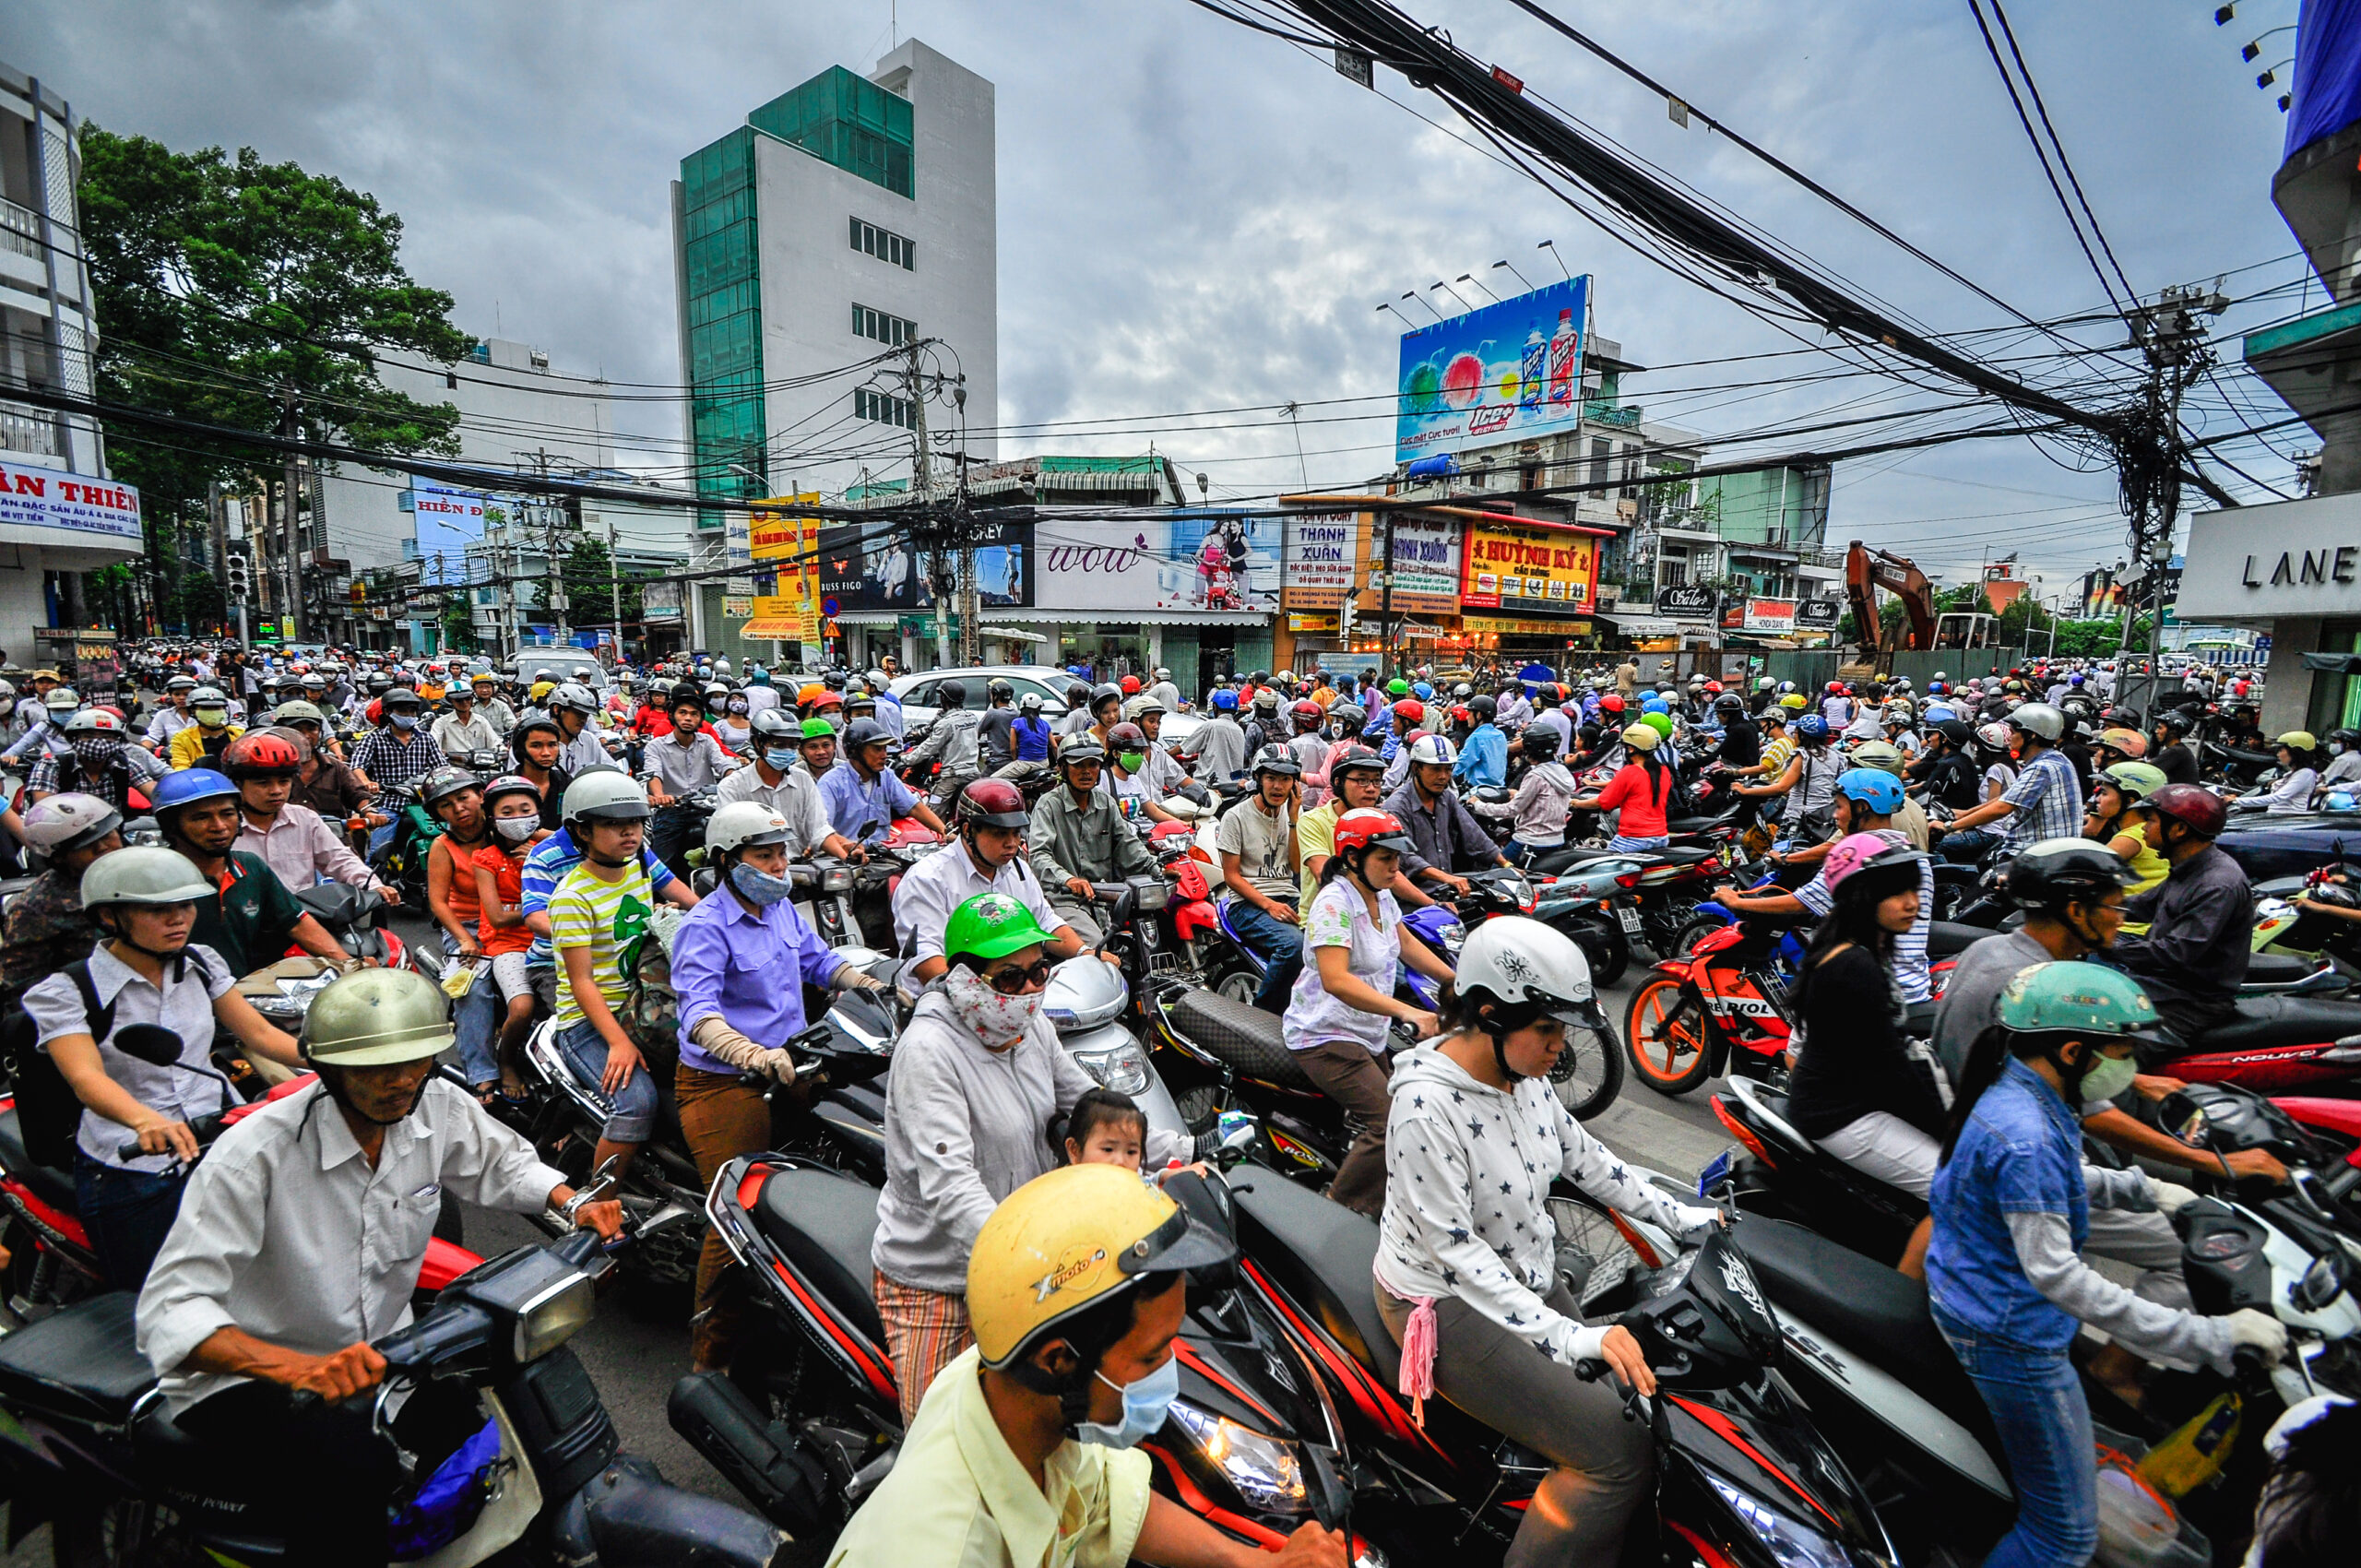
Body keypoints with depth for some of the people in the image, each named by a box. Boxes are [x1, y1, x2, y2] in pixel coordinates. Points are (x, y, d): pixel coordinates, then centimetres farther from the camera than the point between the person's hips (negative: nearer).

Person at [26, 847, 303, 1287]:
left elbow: (260, 1033, 4)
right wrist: (146, 1121, -43)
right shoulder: (64, 992, -8)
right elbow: (87, 1078, -23)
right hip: (131, 1165, -3)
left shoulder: (201, 963, 5)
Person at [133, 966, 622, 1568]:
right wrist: (300, 1369, -45)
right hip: (245, 1380, -5)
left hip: (377, 1351, 6)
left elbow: (502, 1161, 9)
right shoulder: (256, 1155, -26)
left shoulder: (438, 1107, -10)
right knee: (352, 1466, -33)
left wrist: (573, 1204, -10)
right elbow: (170, 1309, -29)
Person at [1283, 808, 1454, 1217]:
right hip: (1326, 1035, -9)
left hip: (1368, 1034, 9)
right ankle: (1338, 1214, -4)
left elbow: (1405, 944, 20)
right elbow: (1335, 979, -33)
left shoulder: (1380, 896, 6)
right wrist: (1408, 1012, -40)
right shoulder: (1333, 902, -22)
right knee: (1389, 1123, -19)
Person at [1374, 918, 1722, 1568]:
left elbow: (1583, 1156, 12)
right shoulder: (1426, 1106, -29)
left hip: (1529, 1276, 8)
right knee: (1617, 1448, -15)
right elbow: (1454, 1248, -26)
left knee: (1643, 1398, 3)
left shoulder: (1524, 1076, -3)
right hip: (1449, 1301, -8)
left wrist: (1678, 1216, 10)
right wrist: (1567, 1337, -27)